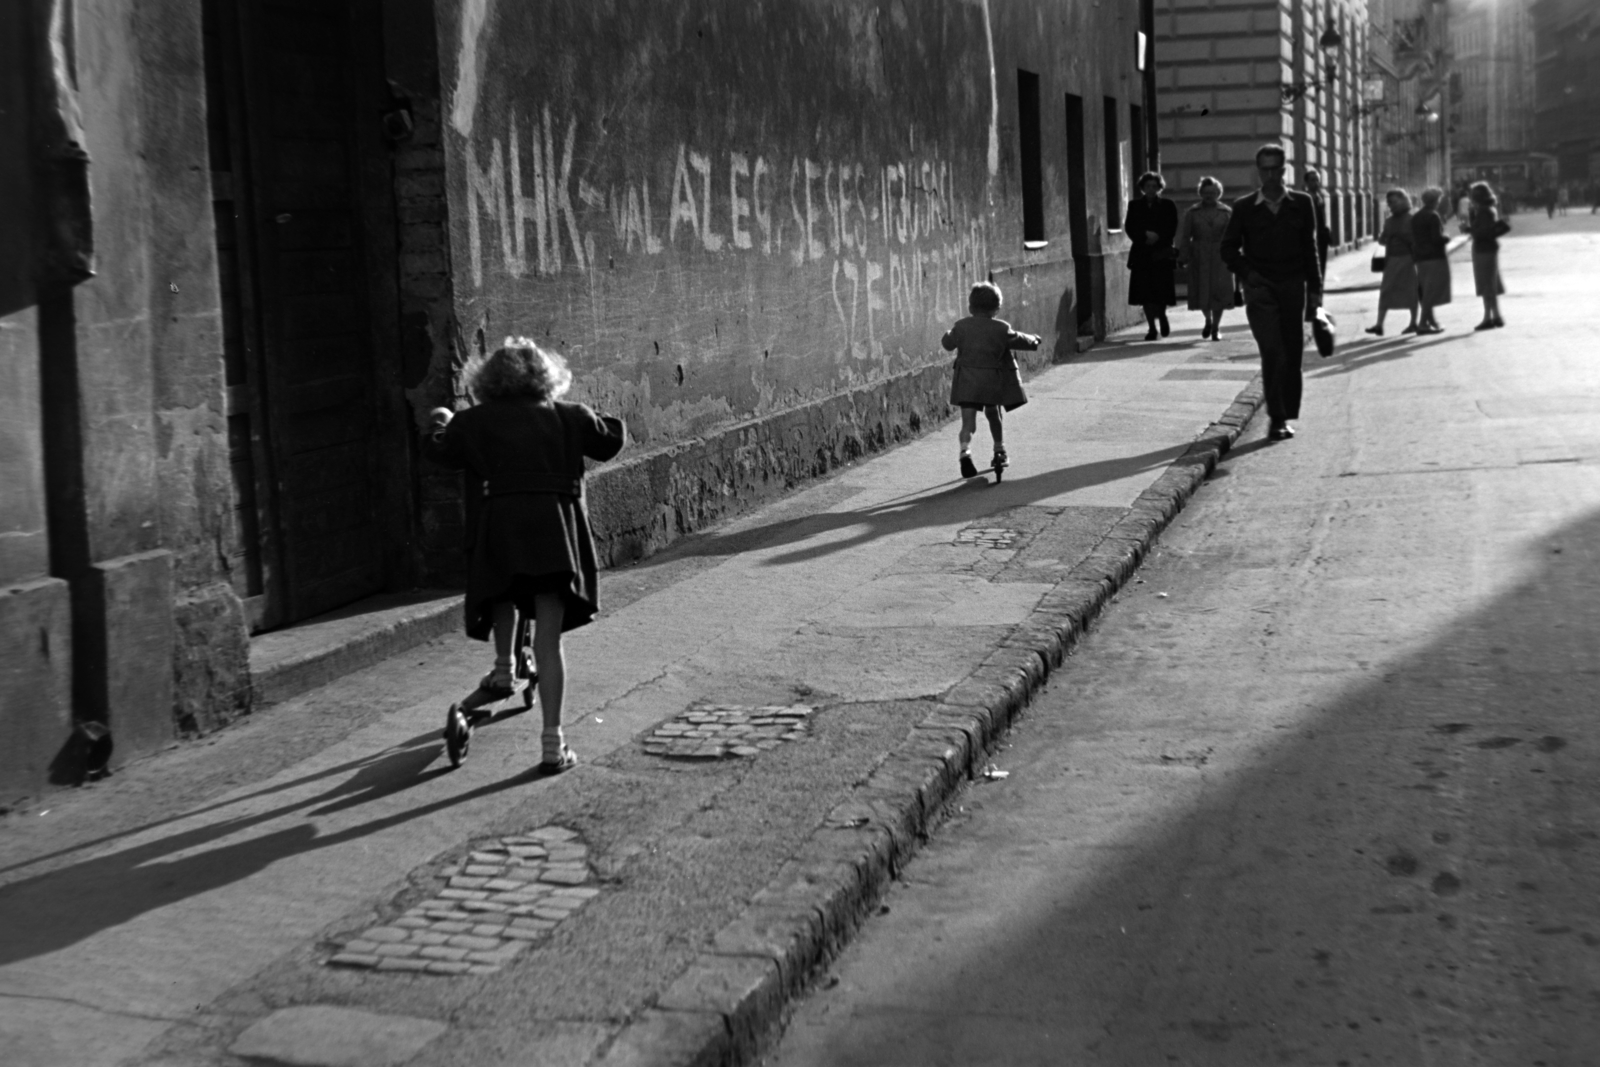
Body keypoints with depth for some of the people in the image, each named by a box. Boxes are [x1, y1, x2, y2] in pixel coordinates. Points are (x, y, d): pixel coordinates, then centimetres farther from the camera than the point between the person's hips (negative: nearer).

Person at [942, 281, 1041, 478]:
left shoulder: (961, 327, 0)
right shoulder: (1001, 329, -1)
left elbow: (948, 343, 14)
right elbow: (1019, 340, 13)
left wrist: (947, 334, 37)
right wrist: (1033, 340, 34)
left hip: (966, 379, -1)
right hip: (993, 378, 1)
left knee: (968, 420, -5)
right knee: (994, 414, 23)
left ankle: (965, 451, -29)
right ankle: (999, 451, 33)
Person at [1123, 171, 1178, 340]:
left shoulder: (1168, 205, 7)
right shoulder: (1134, 206, 10)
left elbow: (1171, 230, 1)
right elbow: (1129, 228, 3)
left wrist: (1157, 238, -14)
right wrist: (1145, 236, -13)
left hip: (1162, 254, -1)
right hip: (1141, 254, 1)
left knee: (1161, 290, -5)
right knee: (1145, 292, -3)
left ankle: (1162, 315, 26)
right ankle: (1152, 327, 3)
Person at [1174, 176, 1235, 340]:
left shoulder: (1227, 212, 5)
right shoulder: (1192, 213, 5)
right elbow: (1185, 237, 2)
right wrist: (1183, 258, -5)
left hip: (1220, 257, 0)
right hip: (1199, 258, 0)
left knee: (1219, 292, -3)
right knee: (1201, 292, 0)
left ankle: (1216, 326, 10)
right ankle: (1208, 320, 26)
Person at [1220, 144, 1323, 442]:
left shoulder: (1302, 204, 7)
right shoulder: (1244, 207, 4)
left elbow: (1310, 249, 9)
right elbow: (1229, 248, 10)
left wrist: (1315, 291, 6)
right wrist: (1246, 273, -5)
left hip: (1293, 286, 2)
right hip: (1260, 287, -2)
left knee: (1293, 354, 4)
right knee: (1273, 353, -12)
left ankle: (1287, 415, 15)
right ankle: (1276, 417, -8)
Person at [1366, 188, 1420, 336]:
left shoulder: (1410, 220, -3)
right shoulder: (1389, 221, 13)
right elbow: (1383, 240, 18)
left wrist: (1401, 235, -18)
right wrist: (1382, 238, -3)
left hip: (1407, 259, -5)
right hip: (1391, 259, 5)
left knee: (1411, 291, 3)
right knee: (1385, 292, -3)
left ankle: (1413, 323, 13)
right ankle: (1379, 324, -7)